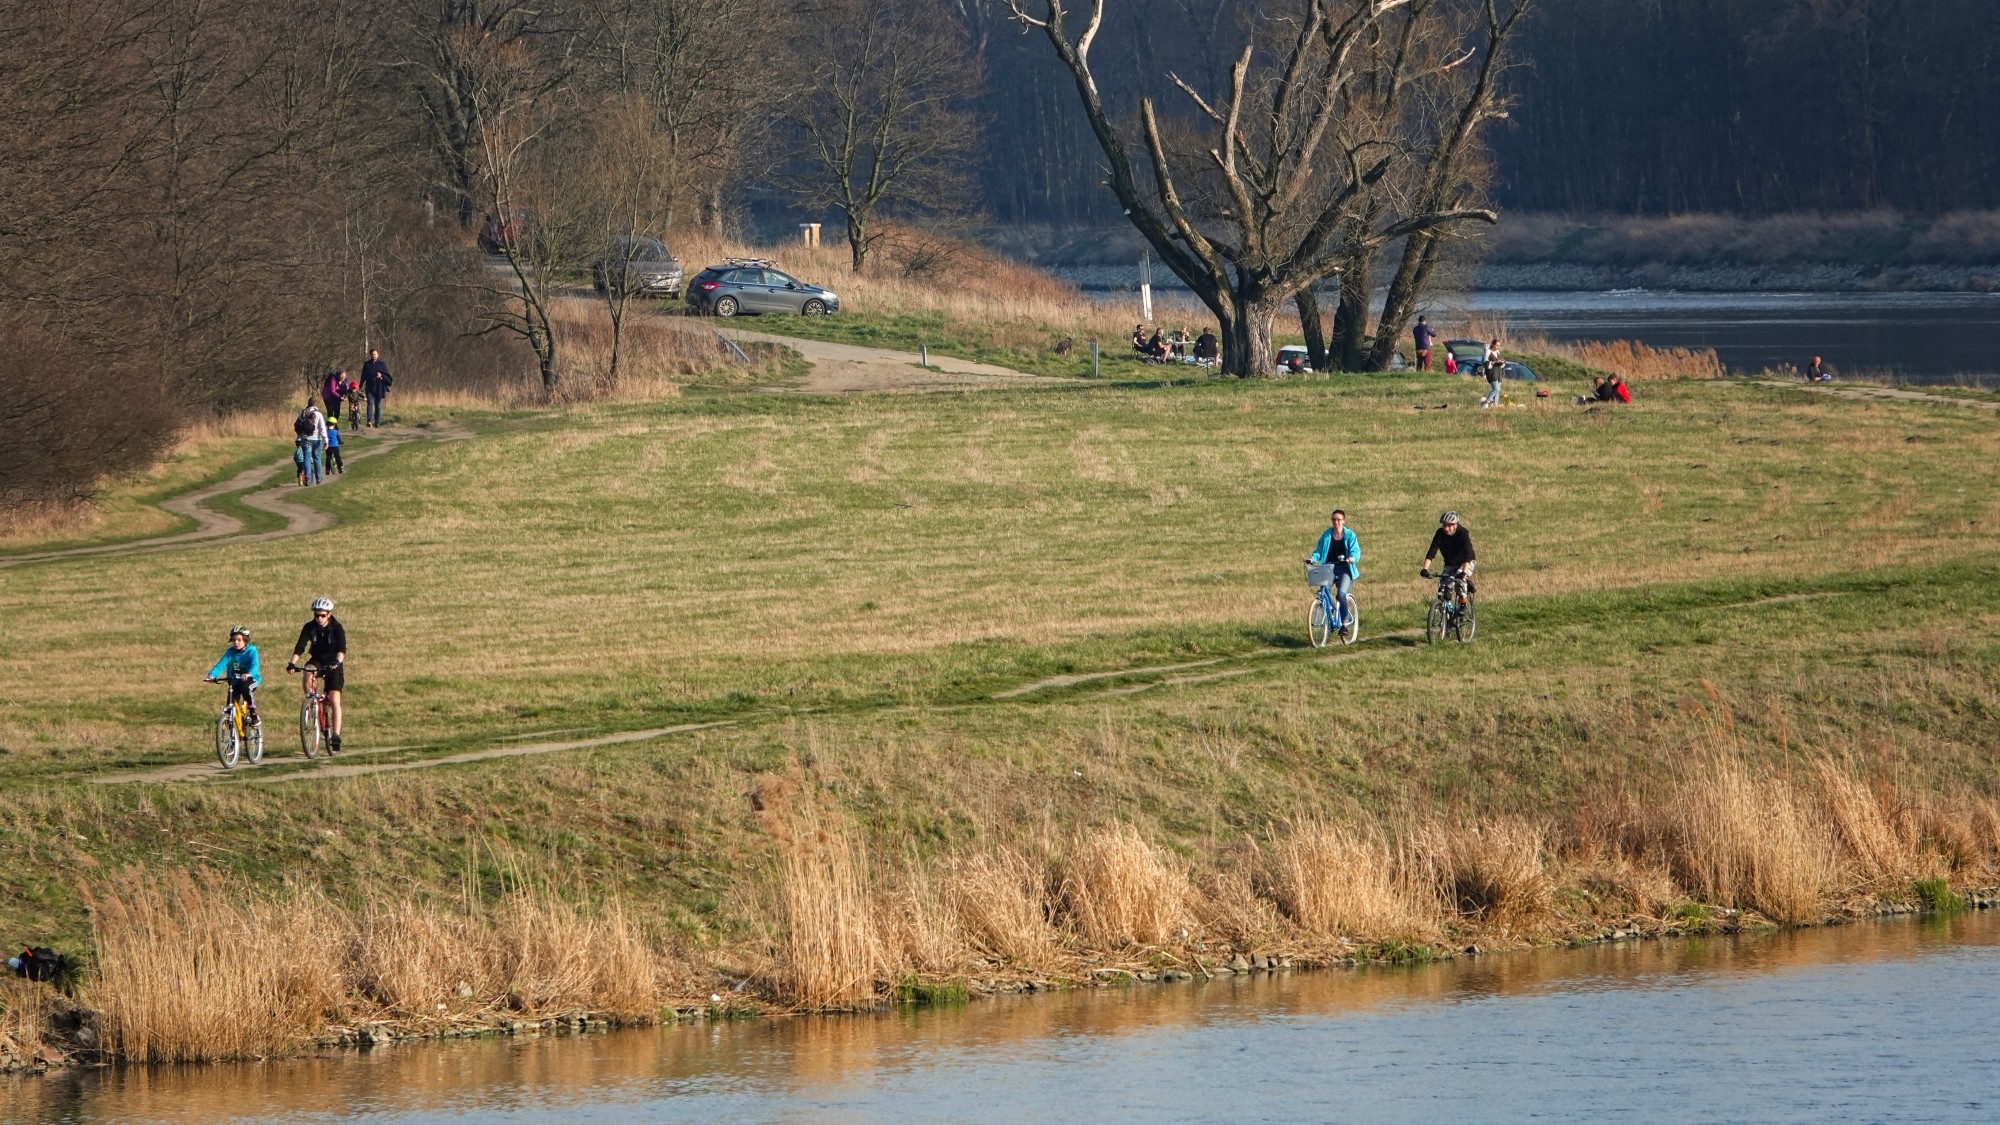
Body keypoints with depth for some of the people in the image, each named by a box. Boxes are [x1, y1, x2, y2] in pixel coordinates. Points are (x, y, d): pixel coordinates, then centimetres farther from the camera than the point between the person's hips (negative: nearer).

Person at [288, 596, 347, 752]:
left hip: (333, 664, -2)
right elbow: (300, 646, -18)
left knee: (334, 700, -12)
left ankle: (336, 735, -11)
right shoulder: (310, 627, -9)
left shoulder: (336, 628, -15)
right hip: (317, 660, 2)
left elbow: (342, 648, -27)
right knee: (308, 674, -34)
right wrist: (292, 663, -34)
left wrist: (338, 661, -47)